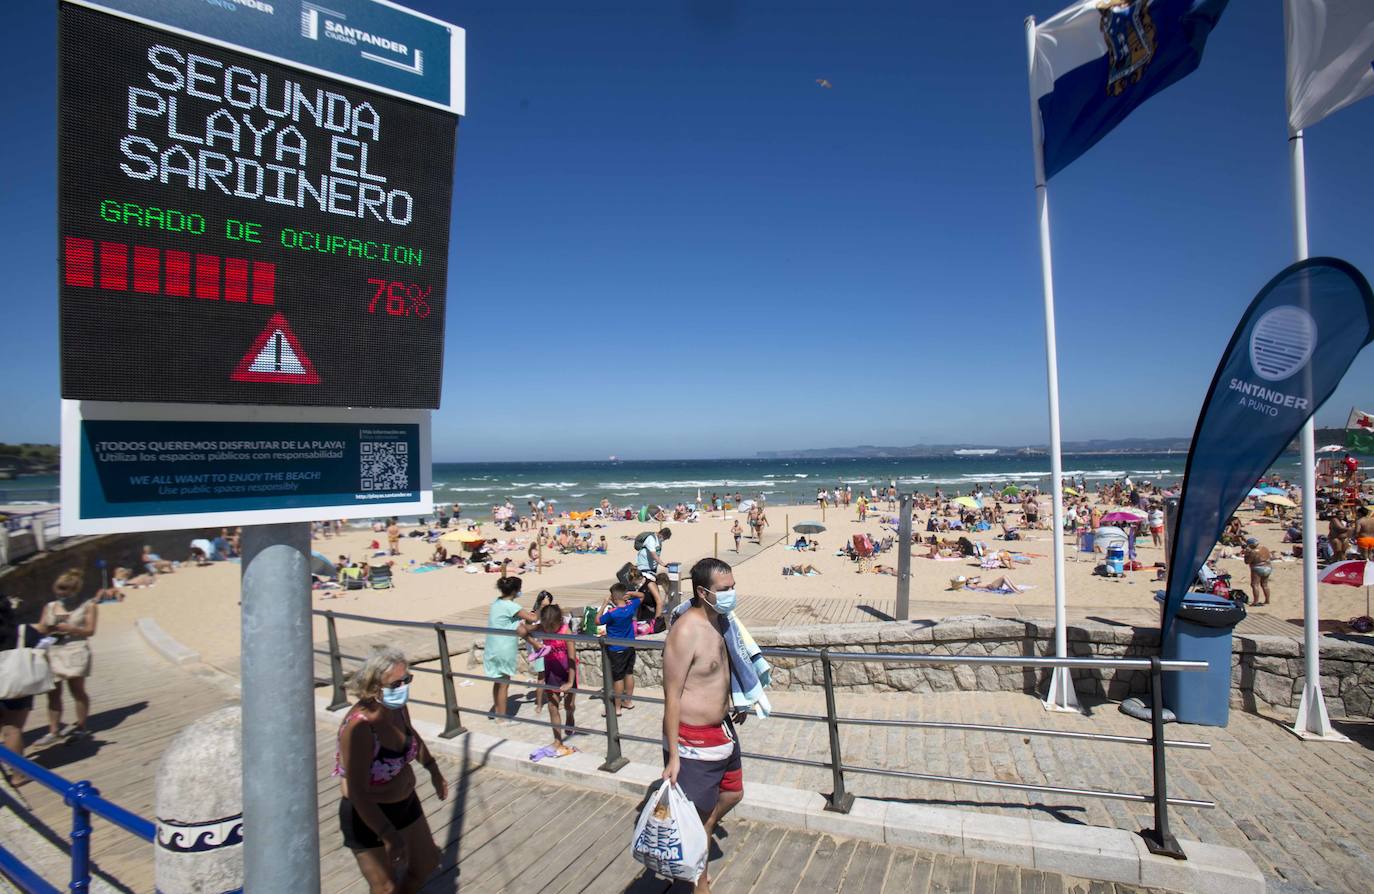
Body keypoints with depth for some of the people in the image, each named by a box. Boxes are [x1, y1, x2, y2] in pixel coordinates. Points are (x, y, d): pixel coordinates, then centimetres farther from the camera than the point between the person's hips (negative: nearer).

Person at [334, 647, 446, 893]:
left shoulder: (398, 708, -10)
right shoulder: (358, 727, -32)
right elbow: (357, 794, -31)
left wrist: (433, 769, 22)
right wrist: (389, 835, -30)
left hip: (405, 804, 8)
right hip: (368, 816, -7)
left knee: (427, 863, 21)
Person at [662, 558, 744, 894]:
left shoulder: (719, 619, -1)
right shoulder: (685, 632, -28)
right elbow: (672, 696, -24)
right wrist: (673, 755, -21)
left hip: (722, 728, 9)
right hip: (695, 740, -9)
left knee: (733, 793, 25)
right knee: (698, 814, 9)